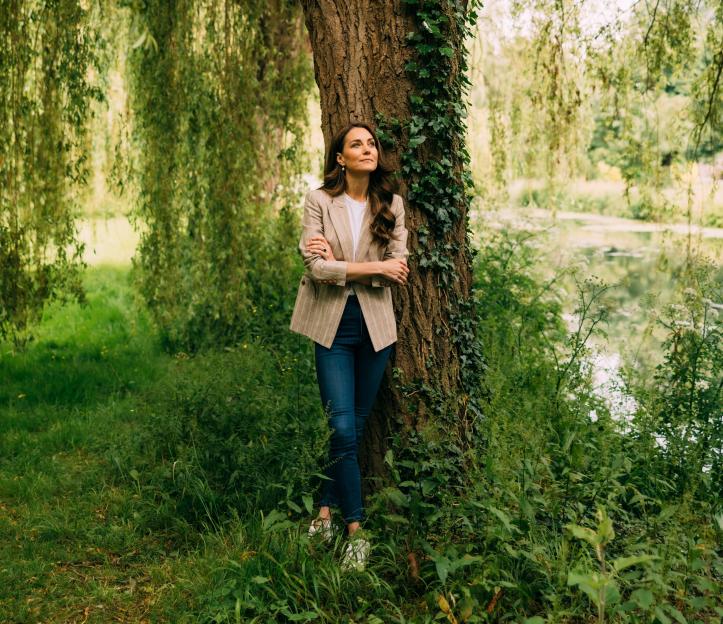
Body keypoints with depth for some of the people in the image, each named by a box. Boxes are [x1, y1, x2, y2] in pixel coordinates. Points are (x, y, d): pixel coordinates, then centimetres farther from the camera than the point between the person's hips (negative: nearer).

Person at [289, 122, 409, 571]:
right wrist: (374, 267, -15)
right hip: (332, 324, -3)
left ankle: (327, 511, 25)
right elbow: (317, 268, -13)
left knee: (356, 427, 9)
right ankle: (356, 532, 1)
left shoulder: (391, 205, 4)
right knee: (342, 429, -8)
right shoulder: (320, 201, -4)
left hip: (375, 325, 3)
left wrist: (338, 262, -13)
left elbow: (398, 269, -6)